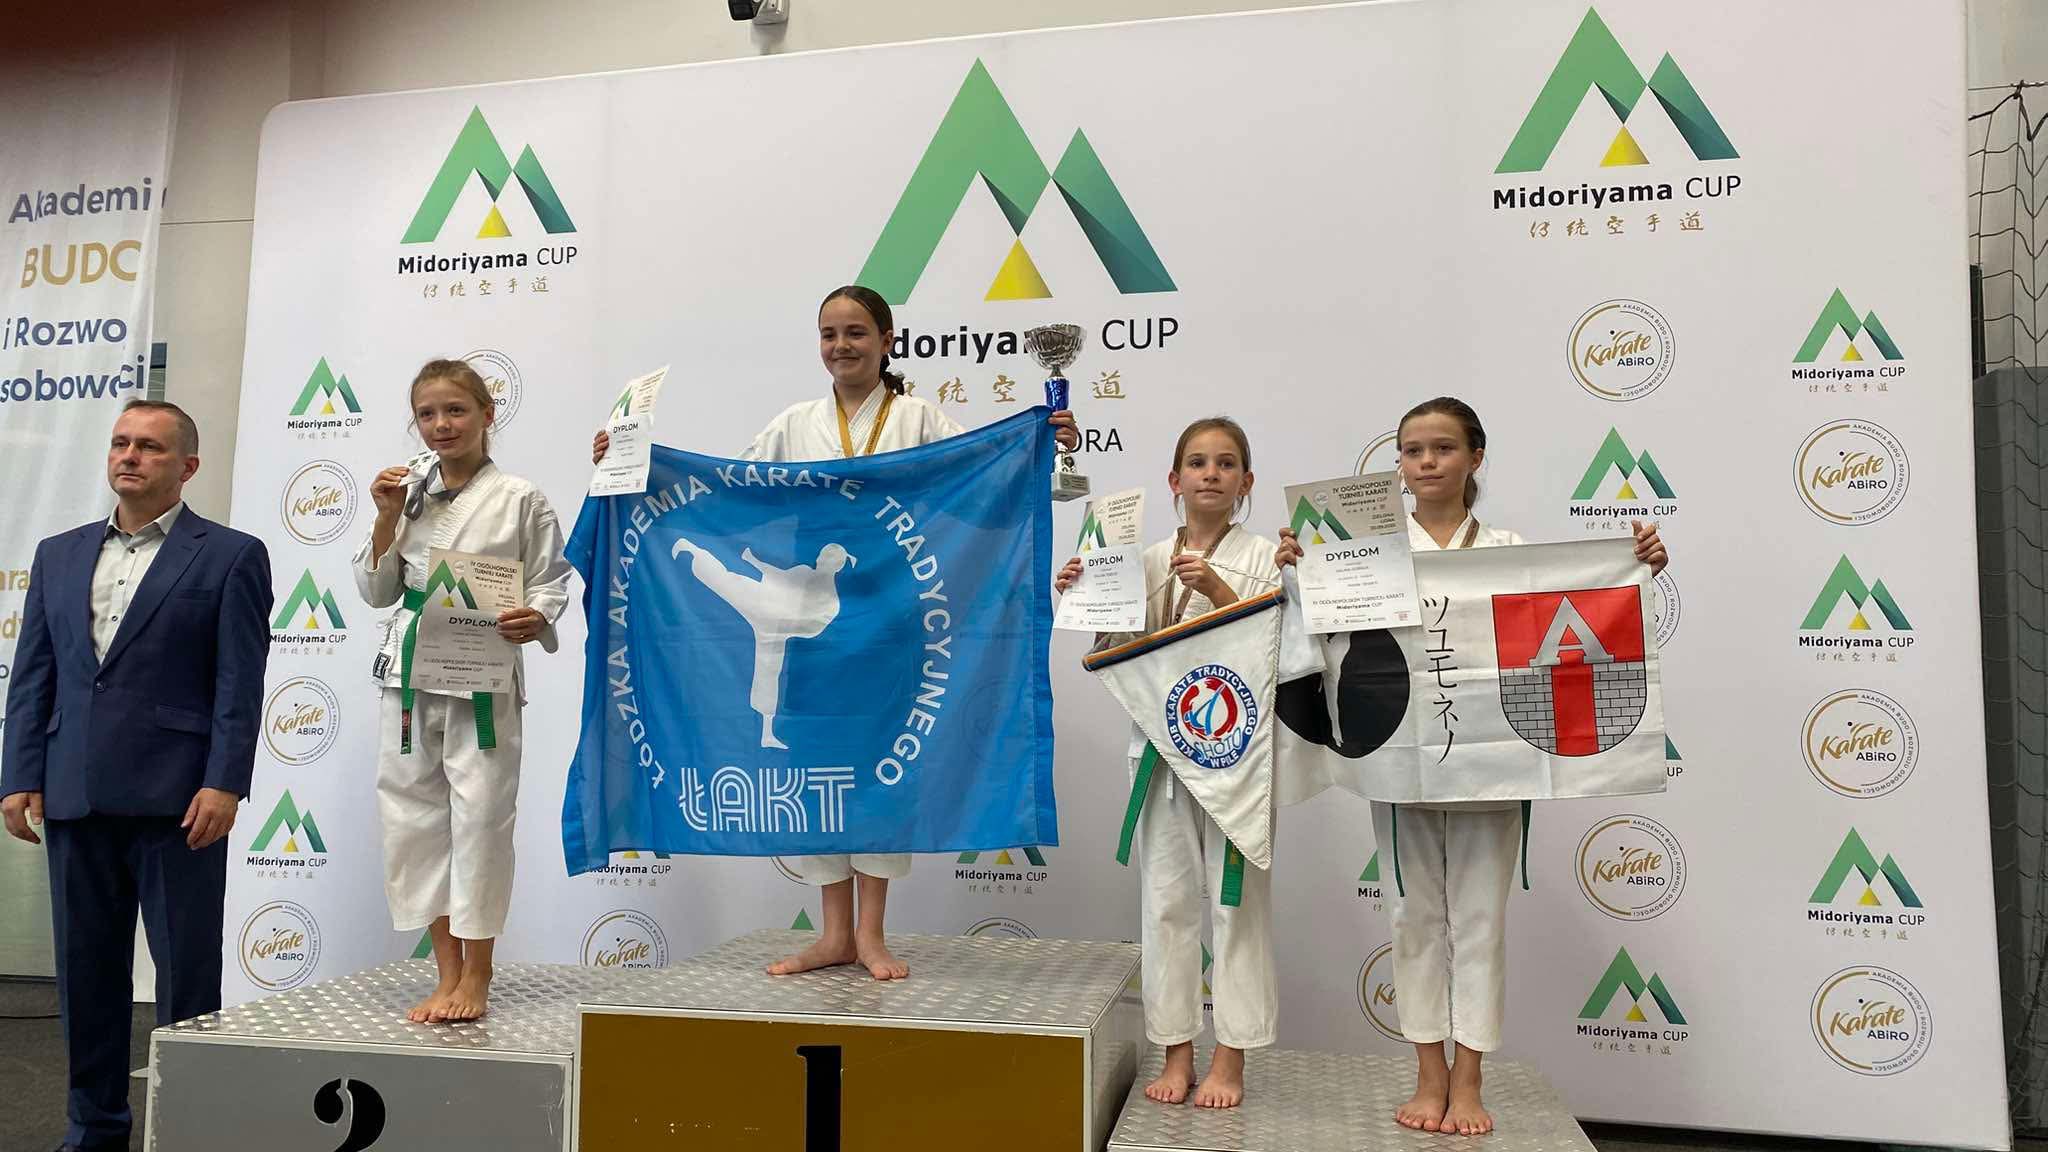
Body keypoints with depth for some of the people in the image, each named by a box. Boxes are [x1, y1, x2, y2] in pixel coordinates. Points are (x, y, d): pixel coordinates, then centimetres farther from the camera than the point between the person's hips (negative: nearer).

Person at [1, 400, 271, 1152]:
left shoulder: (231, 556, -2)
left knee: (186, 972, 2)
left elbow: (239, 683, -7)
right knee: (85, 970, 13)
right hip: (76, 799, 5)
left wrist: (223, 783, -13)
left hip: (176, 799, -5)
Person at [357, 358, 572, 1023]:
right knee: (414, 820, 7)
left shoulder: (520, 499, -2)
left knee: (480, 817, -3)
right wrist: (387, 520, -2)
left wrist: (534, 620, -20)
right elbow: (377, 592, 11)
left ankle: (475, 977, 11)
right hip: (410, 675, 5)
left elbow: (551, 583, 0)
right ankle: (447, 973, 20)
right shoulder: (408, 495, 10)